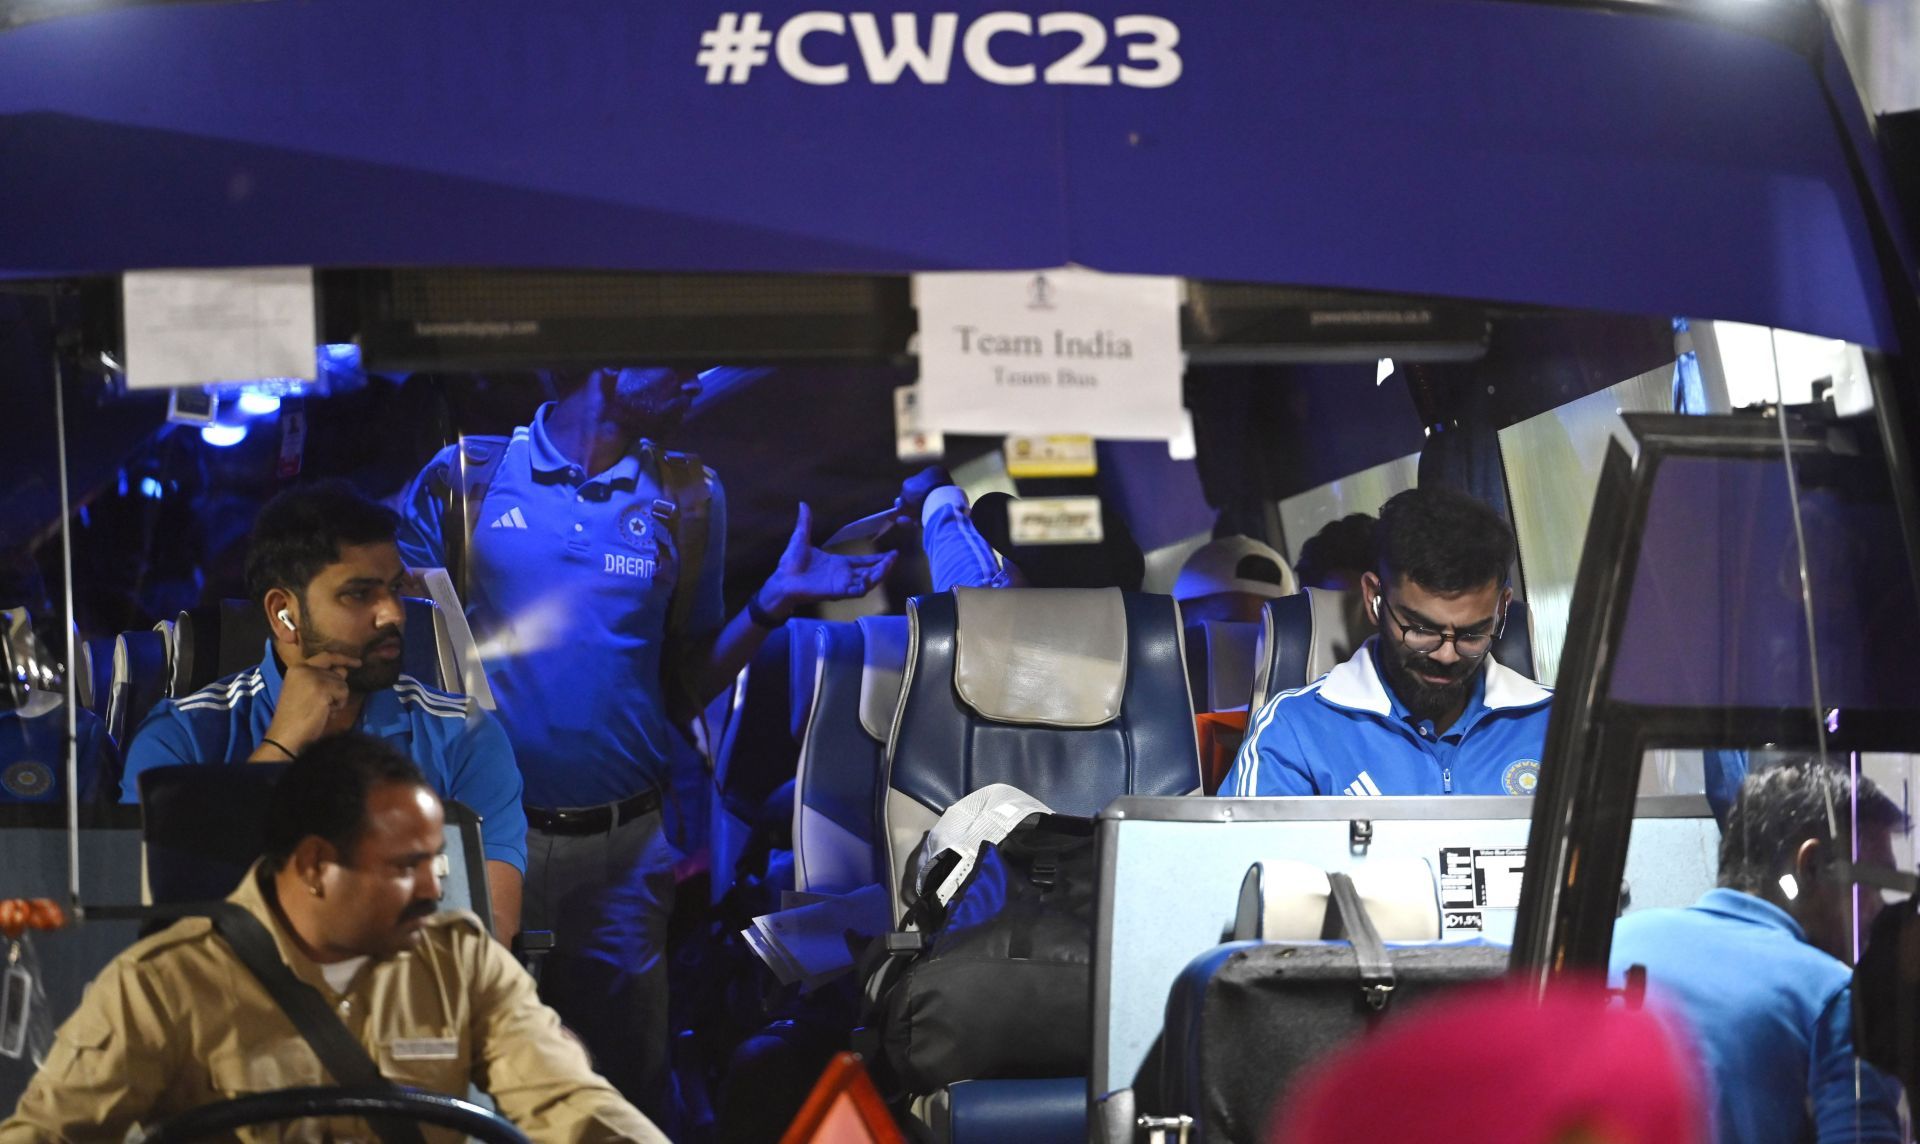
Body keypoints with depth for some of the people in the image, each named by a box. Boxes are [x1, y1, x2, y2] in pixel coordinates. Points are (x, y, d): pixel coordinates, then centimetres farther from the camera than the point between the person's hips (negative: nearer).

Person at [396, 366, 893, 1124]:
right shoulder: (464, 478, 1)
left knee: (630, 1090, 7)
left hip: (624, 847, 2)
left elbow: (690, 683, 8)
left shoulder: (689, 499, 9)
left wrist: (773, 603, -7)